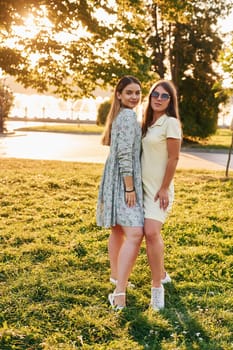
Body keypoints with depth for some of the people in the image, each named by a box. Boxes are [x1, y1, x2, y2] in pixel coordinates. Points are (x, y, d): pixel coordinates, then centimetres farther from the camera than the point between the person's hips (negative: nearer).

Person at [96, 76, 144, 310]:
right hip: (123, 180, -11)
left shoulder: (120, 115, 17)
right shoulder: (128, 116, -14)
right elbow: (125, 154, -21)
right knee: (134, 234, -17)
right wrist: (130, 188, -22)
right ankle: (120, 291, -22)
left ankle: (116, 275, 33)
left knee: (118, 230, 19)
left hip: (117, 179, 11)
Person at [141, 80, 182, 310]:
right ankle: (161, 274, 32)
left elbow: (173, 158, -14)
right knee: (149, 233, 15)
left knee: (151, 232, -19)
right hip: (144, 186, 8)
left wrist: (164, 188, -17)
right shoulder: (148, 122, 11)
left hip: (159, 187, -8)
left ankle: (157, 287, -9)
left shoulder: (170, 122, -11)